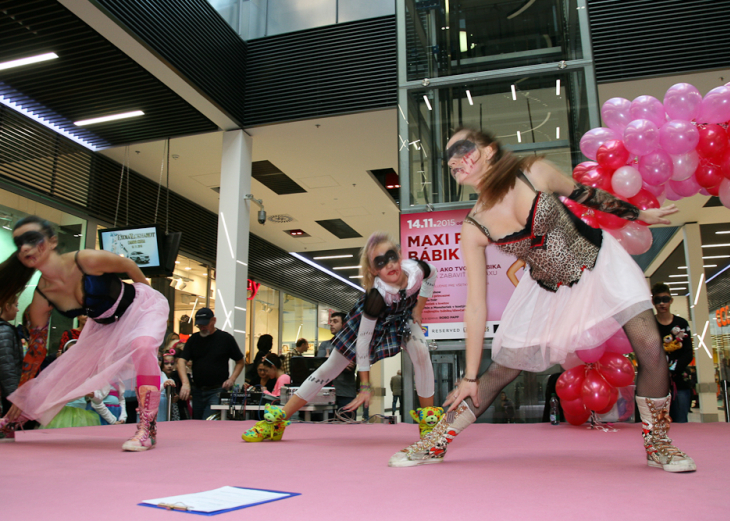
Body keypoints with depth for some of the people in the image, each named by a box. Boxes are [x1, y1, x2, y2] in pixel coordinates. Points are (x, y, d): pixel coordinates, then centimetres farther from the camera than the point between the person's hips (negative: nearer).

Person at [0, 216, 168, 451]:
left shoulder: (87, 260, -33)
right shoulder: (42, 299, -17)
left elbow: (128, 265, -13)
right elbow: (36, 349, -4)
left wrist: (146, 292, 4)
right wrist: (21, 397, 4)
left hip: (142, 306, -4)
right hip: (106, 324, 5)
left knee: (142, 346, -37)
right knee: (59, 378, 9)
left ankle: (147, 430, -30)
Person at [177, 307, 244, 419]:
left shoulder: (226, 338, -1)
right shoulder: (193, 339, 7)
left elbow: (240, 362, 7)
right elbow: (181, 361, -2)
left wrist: (232, 379, -9)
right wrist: (185, 383, -19)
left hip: (217, 391, -4)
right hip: (197, 391, 4)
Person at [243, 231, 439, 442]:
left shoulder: (416, 269, -32)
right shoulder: (376, 295, -40)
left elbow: (432, 274, -4)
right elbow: (363, 340, -33)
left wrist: (418, 309, -9)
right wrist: (365, 385, -28)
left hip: (403, 317, 3)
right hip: (370, 320, -3)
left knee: (421, 352, -25)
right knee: (329, 369, -4)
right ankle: (278, 421, 3)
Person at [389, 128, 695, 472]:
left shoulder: (534, 173, -19)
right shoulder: (474, 229, -16)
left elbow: (583, 195, 2)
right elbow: (476, 307, -12)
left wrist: (640, 214, 14)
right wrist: (469, 376, -9)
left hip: (599, 263, 0)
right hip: (548, 289, 1)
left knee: (650, 347, -15)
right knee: (501, 369, -1)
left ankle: (658, 446, 12)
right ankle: (435, 444, 13)